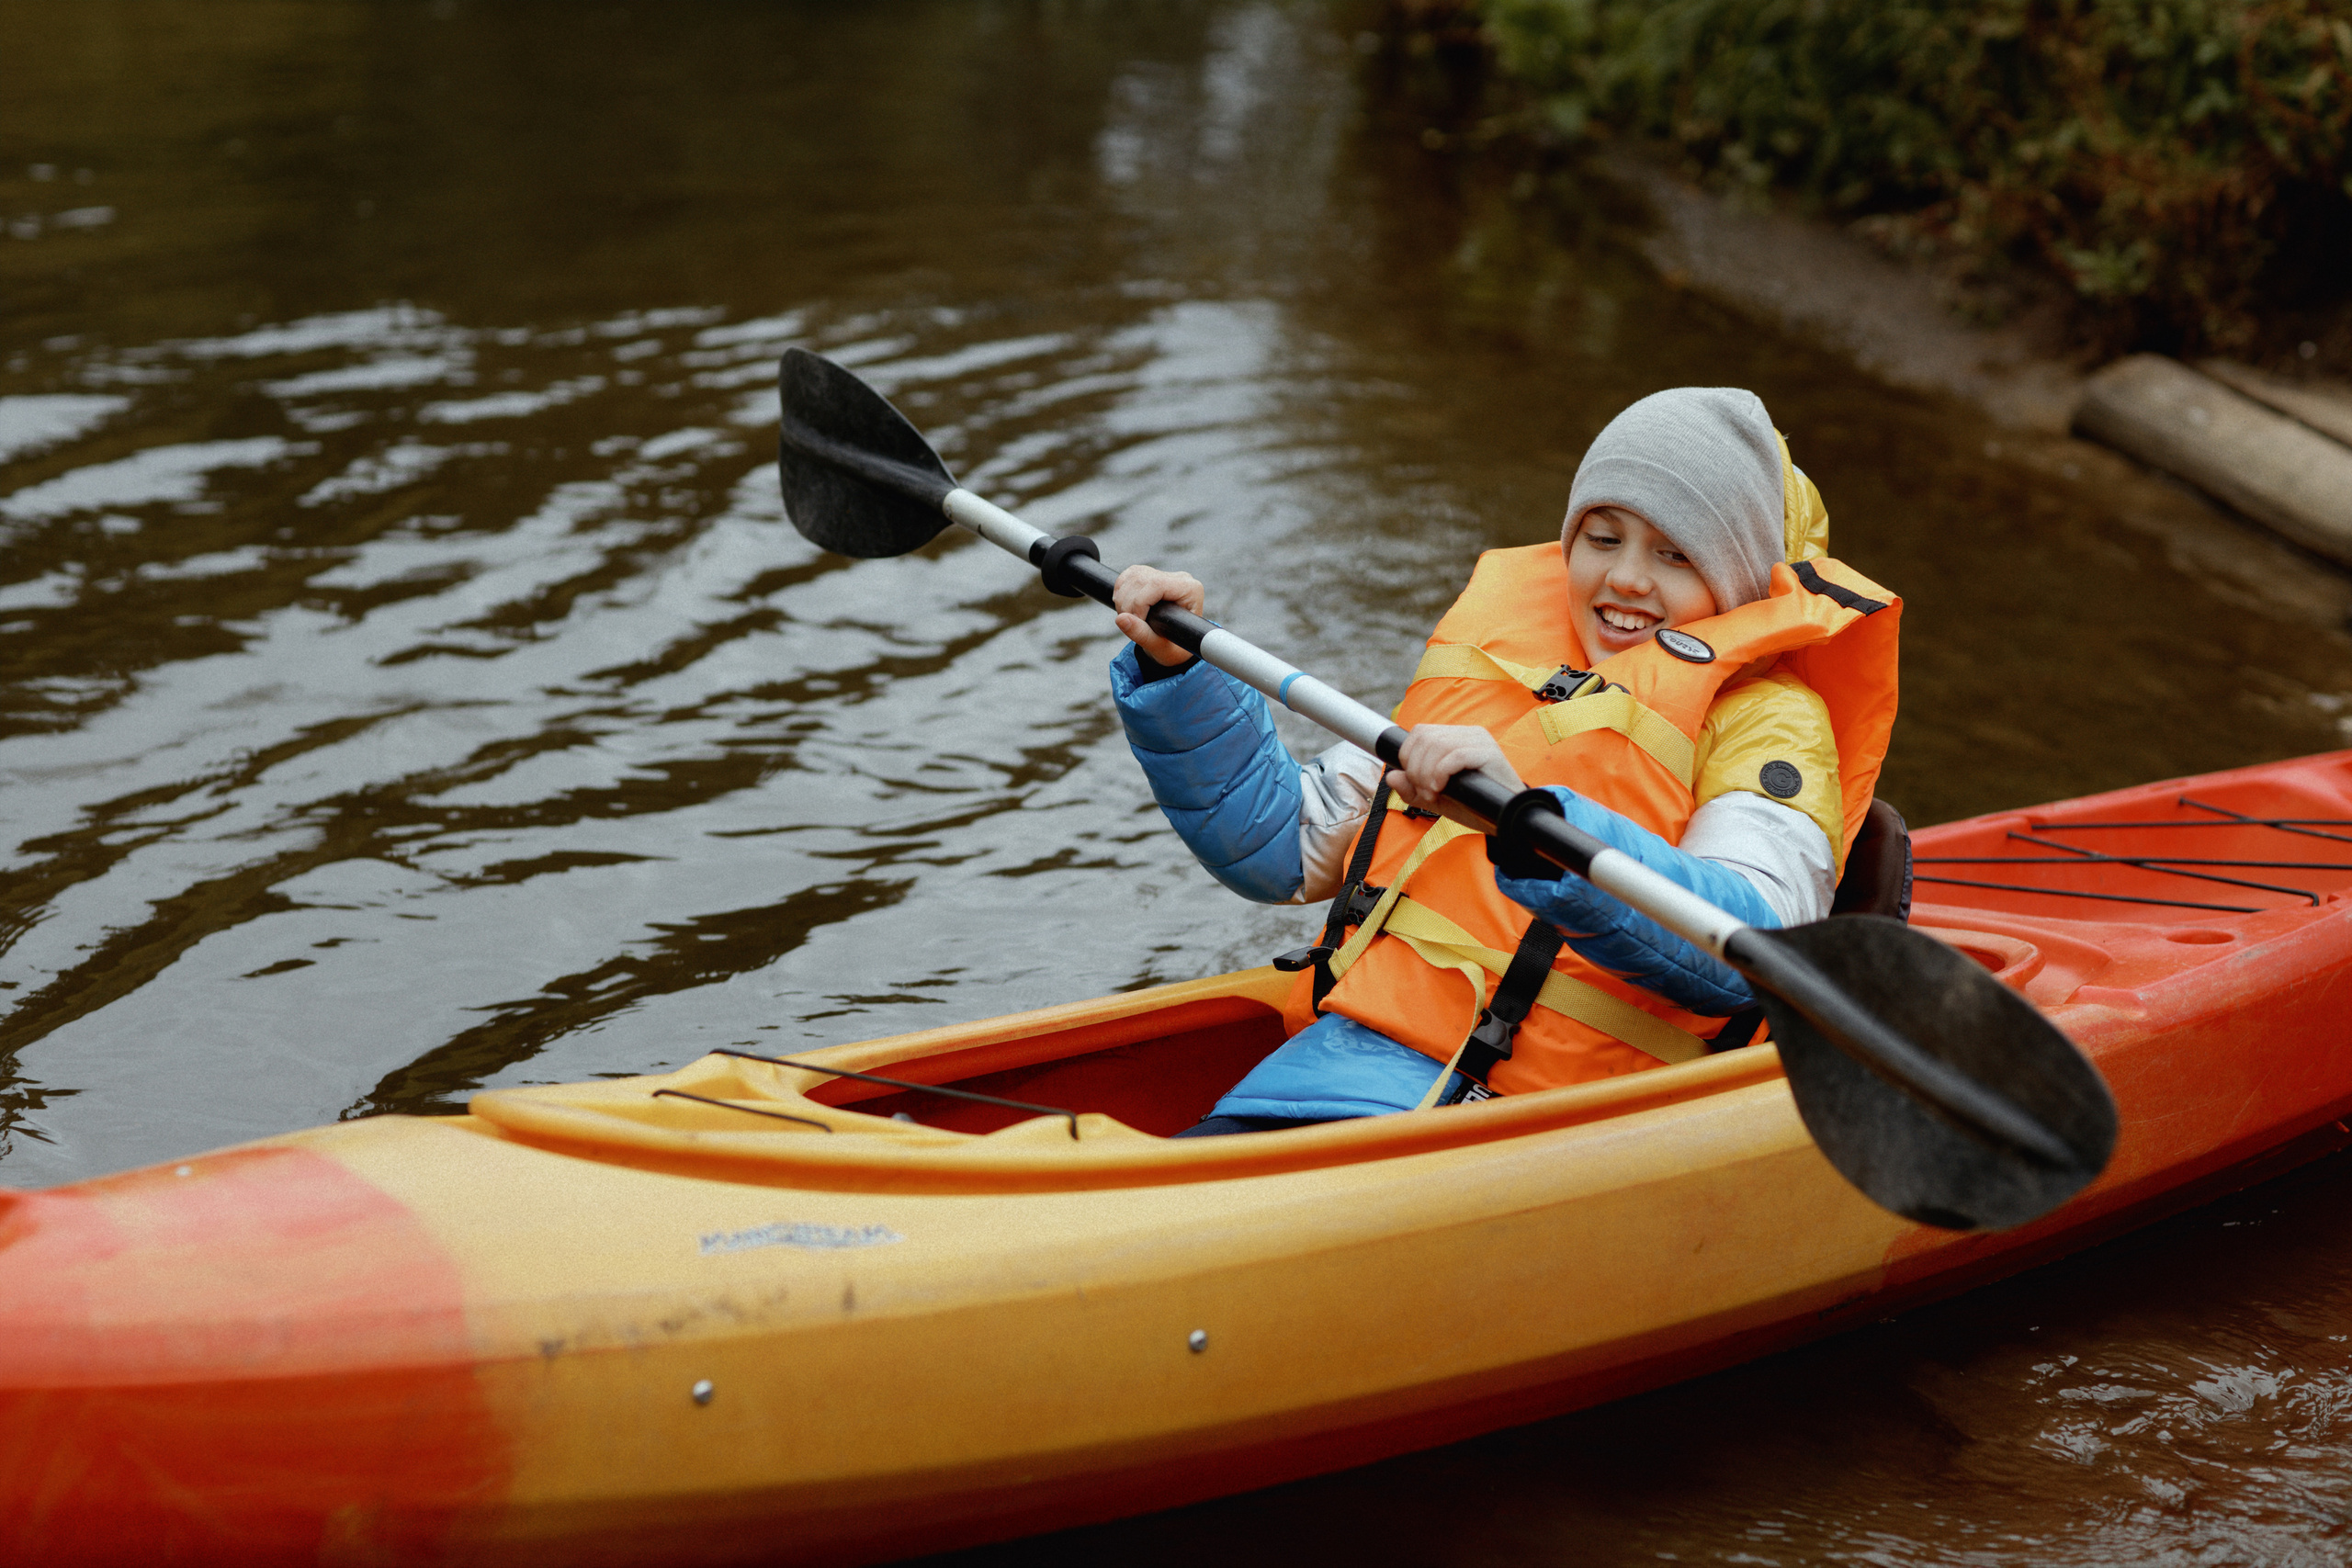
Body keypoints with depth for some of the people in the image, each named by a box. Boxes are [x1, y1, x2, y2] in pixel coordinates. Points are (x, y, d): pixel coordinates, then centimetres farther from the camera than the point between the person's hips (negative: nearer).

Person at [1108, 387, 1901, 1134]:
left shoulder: (1770, 720, 4)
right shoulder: (1495, 658, 22)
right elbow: (1286, 844, 26)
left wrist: (1531, 821, -33)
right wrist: (1179, 673, 11)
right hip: (1355, 1055, 5)